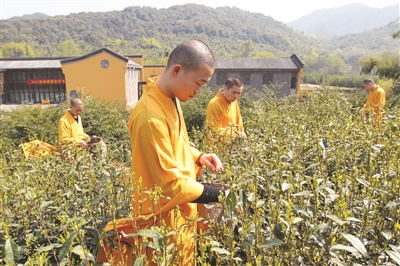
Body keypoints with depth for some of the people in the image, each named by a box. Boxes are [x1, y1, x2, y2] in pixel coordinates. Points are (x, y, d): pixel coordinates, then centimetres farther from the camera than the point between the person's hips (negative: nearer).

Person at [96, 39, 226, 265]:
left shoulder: (171, 99, 0)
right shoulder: (150, 116, -29)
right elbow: (169, 183, -26)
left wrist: (198, 157, -1)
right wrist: (217, 195, -20)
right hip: (164, 219, -8)